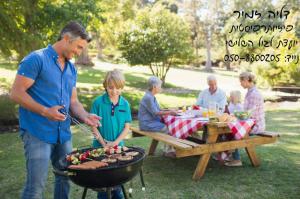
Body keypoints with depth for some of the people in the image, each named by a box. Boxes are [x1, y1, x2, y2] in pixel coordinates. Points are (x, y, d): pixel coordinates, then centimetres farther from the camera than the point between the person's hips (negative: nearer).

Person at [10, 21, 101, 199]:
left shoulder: (72, 68, 12)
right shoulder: (36, 59, -10)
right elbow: (16, 93, -13)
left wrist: (85, 116, -5)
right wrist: (45, 111, -23)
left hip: (64, 133, 7)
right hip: (38, 133, -7)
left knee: (65, 178, 17)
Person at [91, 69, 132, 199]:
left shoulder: (125, 104, -3)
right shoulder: (98, 102, -10)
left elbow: (127, 127, -1)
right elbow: (94, 126, -8)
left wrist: (115, 142, -12)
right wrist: (103, 143, -13)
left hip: (118, 146, 2)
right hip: (100, 146, -2)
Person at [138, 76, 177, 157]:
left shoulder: (151, 97, 14)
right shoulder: (148, 97, -19)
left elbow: (158, 110, 17)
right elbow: (155, 112, -19)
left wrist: (169, 111, 5)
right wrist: (169, 112, -16)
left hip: (152, 121, 10)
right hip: (147, 124, -10)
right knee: (167, 129, -16)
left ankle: (169, 149, -2)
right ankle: (167, 151, -3)